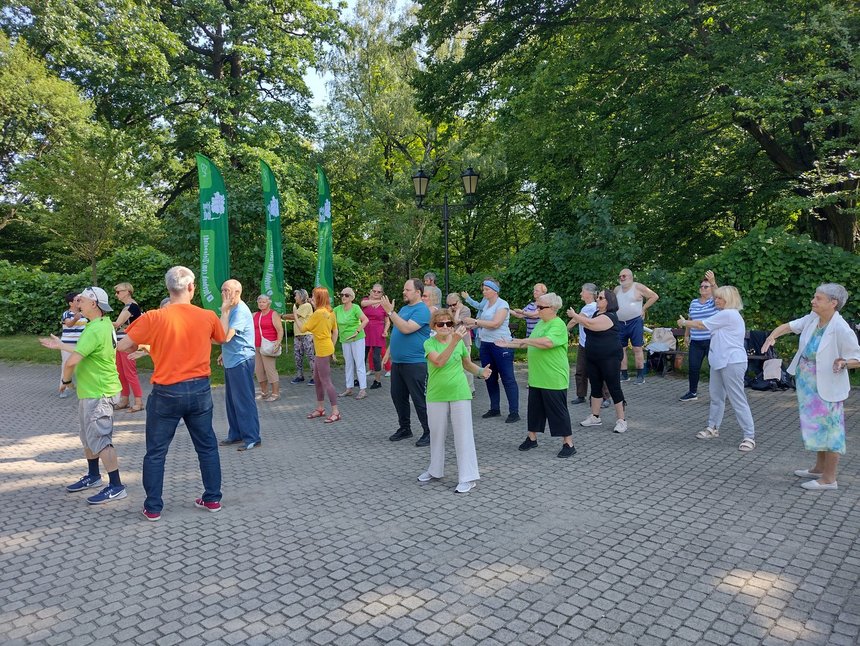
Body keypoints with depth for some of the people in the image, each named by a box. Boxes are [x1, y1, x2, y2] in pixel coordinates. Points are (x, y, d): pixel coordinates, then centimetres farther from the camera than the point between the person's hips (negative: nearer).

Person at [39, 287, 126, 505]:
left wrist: (65, 380, -9)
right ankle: (93, 476, 36)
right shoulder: (103, 324, 10)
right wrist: (60, 346, 23)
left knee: (99, 439, -6)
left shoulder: (95, 330, -23)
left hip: (98, 393, -11)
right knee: (88, 436, 22)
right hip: (91, 391, 11)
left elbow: (72, 361, -26)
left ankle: (116, 486, -1)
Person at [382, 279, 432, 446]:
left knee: (419, 399, -3)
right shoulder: (404, 308, 15)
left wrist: (390, 312, -24)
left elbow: (406, 329, -26)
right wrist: (389, 353, 19)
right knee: (398, 396, 14)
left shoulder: (422, 310, -13)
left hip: (415, 363, -9)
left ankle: (429, 432, 8)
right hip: (397, 362, 9)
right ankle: (404, 428, 28)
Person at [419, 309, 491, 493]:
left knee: (463, 435, -1)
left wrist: (481, 371, -7)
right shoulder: (429, 343, -7)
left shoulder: (460, 341, 0)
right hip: (436, 395, 0)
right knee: (436, 434, 16)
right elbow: (439, 362, -26)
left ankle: (468, 478, 7)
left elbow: (467, 364, 13)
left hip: (460, 394, 0)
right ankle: (435, 471, 35)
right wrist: (454, 341, -37)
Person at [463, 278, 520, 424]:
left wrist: (474, 321, -17)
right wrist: (470, 325, 6)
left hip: (501, 345, -8)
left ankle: (514, 412, -3)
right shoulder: (486, 304, 13)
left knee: (508, 379, -6)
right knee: (490, 378, 12)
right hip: (485, 345, 8)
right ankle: (495, 409, 23)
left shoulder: (502, 304, -9)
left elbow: (495, 324, -21)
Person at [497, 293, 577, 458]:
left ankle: (568, 444, 10)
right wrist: (509, 344, 19)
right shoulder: (541, 323, 13)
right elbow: (531, 344, 23)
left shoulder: (558, 325, -16)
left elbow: (547, 342, -33)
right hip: (536, 378, 9)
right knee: (534, 408, 17)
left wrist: (524, 340, -23)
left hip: (553, 379, -9)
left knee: (558, 411, -1)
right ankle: (532, 438, 31)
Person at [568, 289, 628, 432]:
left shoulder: (609, 317, -18)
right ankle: (595, 417, 23)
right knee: (595, 387, 14)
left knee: (614, 388, -2)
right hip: (593, 358, 9)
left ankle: (621, 420, 5)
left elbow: (590, 324, -27)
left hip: (609, 359, -9)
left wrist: (574, 315, -17)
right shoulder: (597, 313, 13)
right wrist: (576, 316, -3)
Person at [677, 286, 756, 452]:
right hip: (720, 362, 11)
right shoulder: (725, 315, 18)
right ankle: (713, 428, 29)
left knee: (737, 399, -7)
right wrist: (686, 323, 9)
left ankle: (749, 436, -1)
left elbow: (702, 325, -9)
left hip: (732, 363, -11)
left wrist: (684, 323, 5)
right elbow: (705, 326, 16)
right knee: (716, 395, 17)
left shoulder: (728, 314, -15)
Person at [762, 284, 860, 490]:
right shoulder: (812, 319, -2)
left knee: (828, 429, 2)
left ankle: (829, 479, 13)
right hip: (807, 384, 8)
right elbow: (789, 326, 7)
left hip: (826, 387, -8)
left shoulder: (841, 329, -21)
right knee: (817, 427, 20)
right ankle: (820, 468, 36)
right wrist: (772, 336, -12)